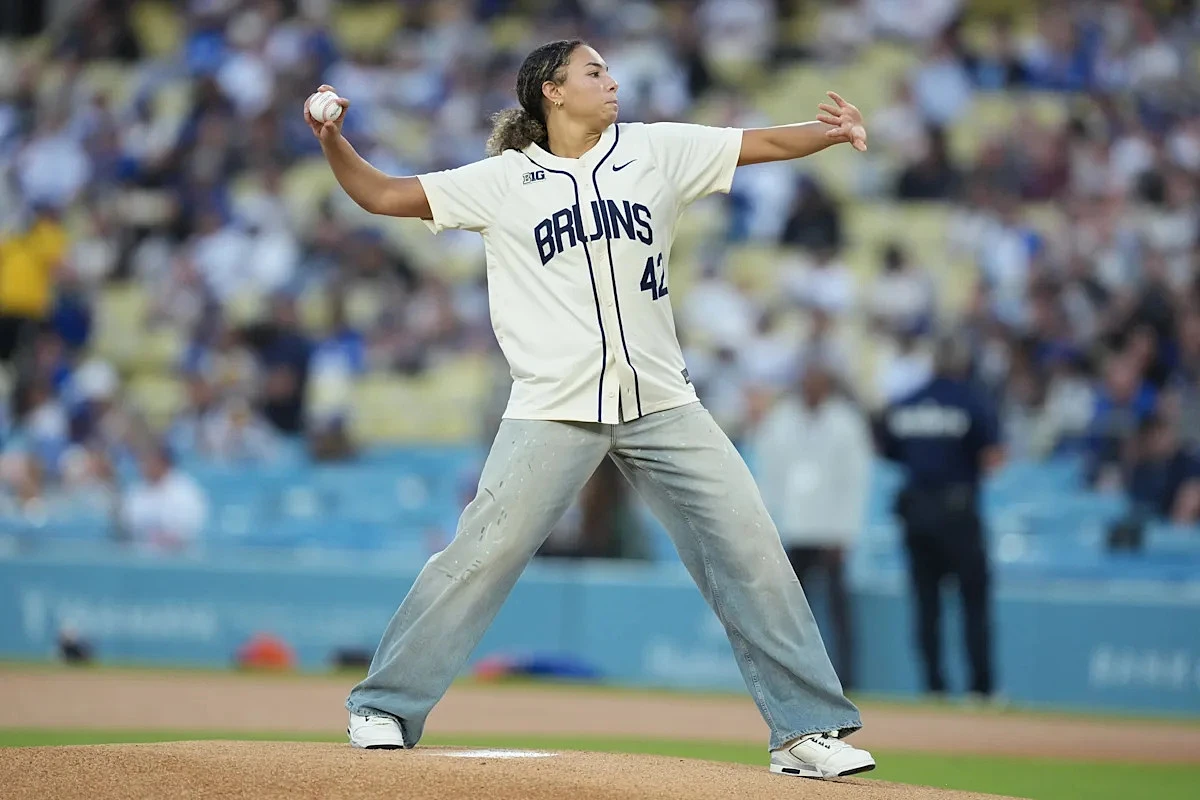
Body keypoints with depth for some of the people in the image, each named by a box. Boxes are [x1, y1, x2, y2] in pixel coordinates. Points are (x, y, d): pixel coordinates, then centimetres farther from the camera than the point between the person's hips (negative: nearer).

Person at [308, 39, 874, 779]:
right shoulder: (503, 180, 4)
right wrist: (332, 141, -12)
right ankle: (385, 708, 4)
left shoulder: (657, 152, 8)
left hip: (662, 404, 2)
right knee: (482, 555, -10)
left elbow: (768, 143, 5)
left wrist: (837, 131, -14)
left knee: (752, 551, -3)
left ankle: (807, 728, 5)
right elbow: (381, 194, 4)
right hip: (556, 407, -2)